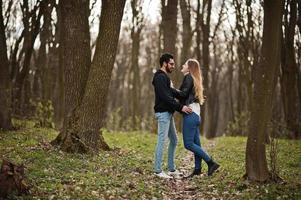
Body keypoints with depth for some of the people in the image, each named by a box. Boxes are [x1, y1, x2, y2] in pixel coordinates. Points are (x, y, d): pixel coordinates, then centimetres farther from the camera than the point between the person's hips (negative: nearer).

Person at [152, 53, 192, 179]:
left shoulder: (164, 77, 20)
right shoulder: (160, 77, -14)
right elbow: (165, 97, -22)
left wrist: (180, 107, 16)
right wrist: (180, 107, -21)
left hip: (168, 113, 11)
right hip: (163, 113, -11)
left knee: (173, 140, 13)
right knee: (162, 141, -8)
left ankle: (171, 169, 18)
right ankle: (158, 171, -4)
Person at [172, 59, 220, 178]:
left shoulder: (189, 77, -6)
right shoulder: (194, 79, 22)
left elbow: (183, 94, -16)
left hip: (190, 114, -10)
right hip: (195, 115, 10)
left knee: (188, 144, -9)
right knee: (196, 143, 8)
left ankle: (211, 163, -10)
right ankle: (197, 169, 9)